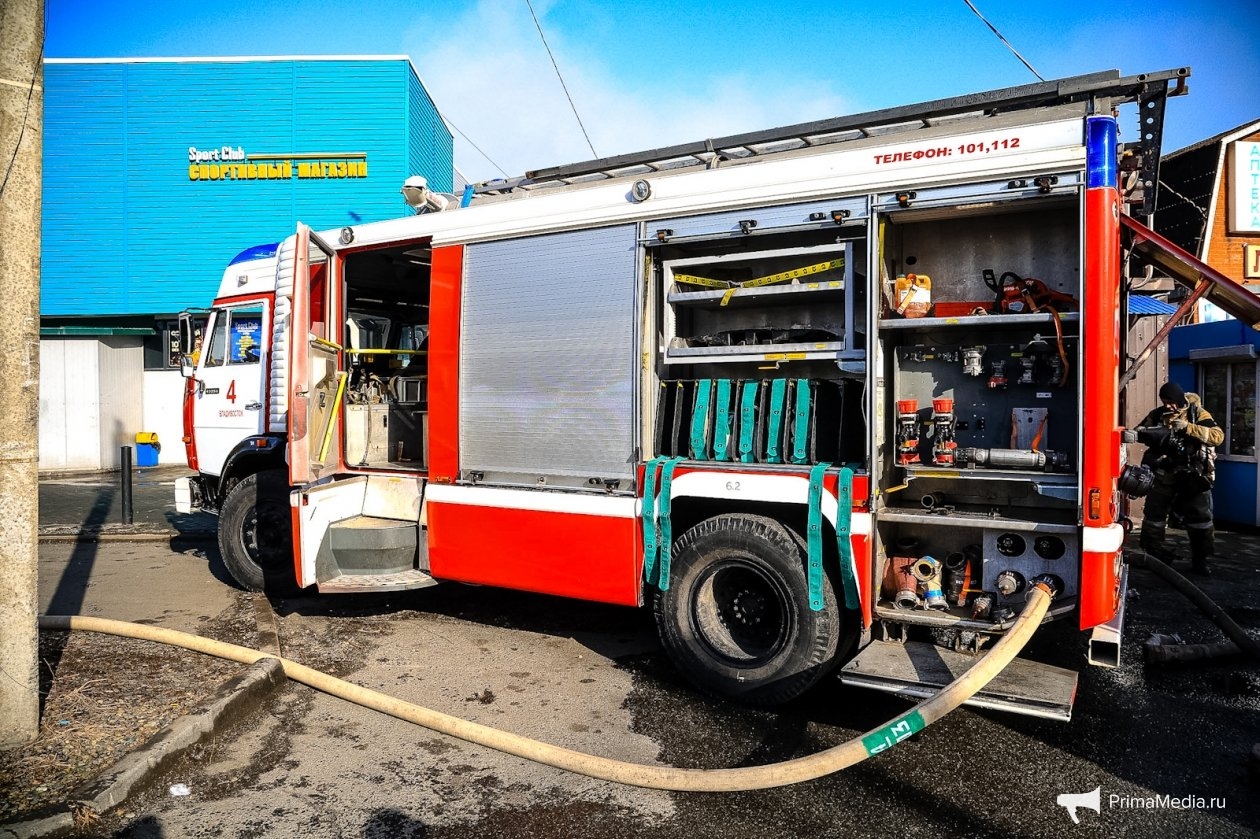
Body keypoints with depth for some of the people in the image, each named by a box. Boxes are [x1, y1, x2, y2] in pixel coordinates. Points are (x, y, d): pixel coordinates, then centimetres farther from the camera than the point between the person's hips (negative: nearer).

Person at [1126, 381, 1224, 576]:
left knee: (1199, 517, 4)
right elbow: (1141, 432, -8)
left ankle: (1199, 559, 18)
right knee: (1154, 514, 8)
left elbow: (1218, 436, -19)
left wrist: (1188, 427, -28)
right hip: (1163, 475, 2)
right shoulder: (1157, 415, 0)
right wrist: (1130, 435, -31)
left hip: (1192, 476, -2)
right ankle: (1152, 555, 22)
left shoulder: (1197, 414, -7)